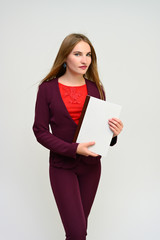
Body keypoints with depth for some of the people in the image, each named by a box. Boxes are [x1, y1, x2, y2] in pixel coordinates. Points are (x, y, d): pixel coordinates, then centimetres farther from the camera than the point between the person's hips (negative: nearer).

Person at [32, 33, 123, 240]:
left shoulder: (96, 88, 2)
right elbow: (40, 131, -9)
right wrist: (74, 149, -20)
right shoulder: (47, 88, -7)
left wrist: (114, 132, -16)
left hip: (91, 166, 3)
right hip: (62, 166, -3)